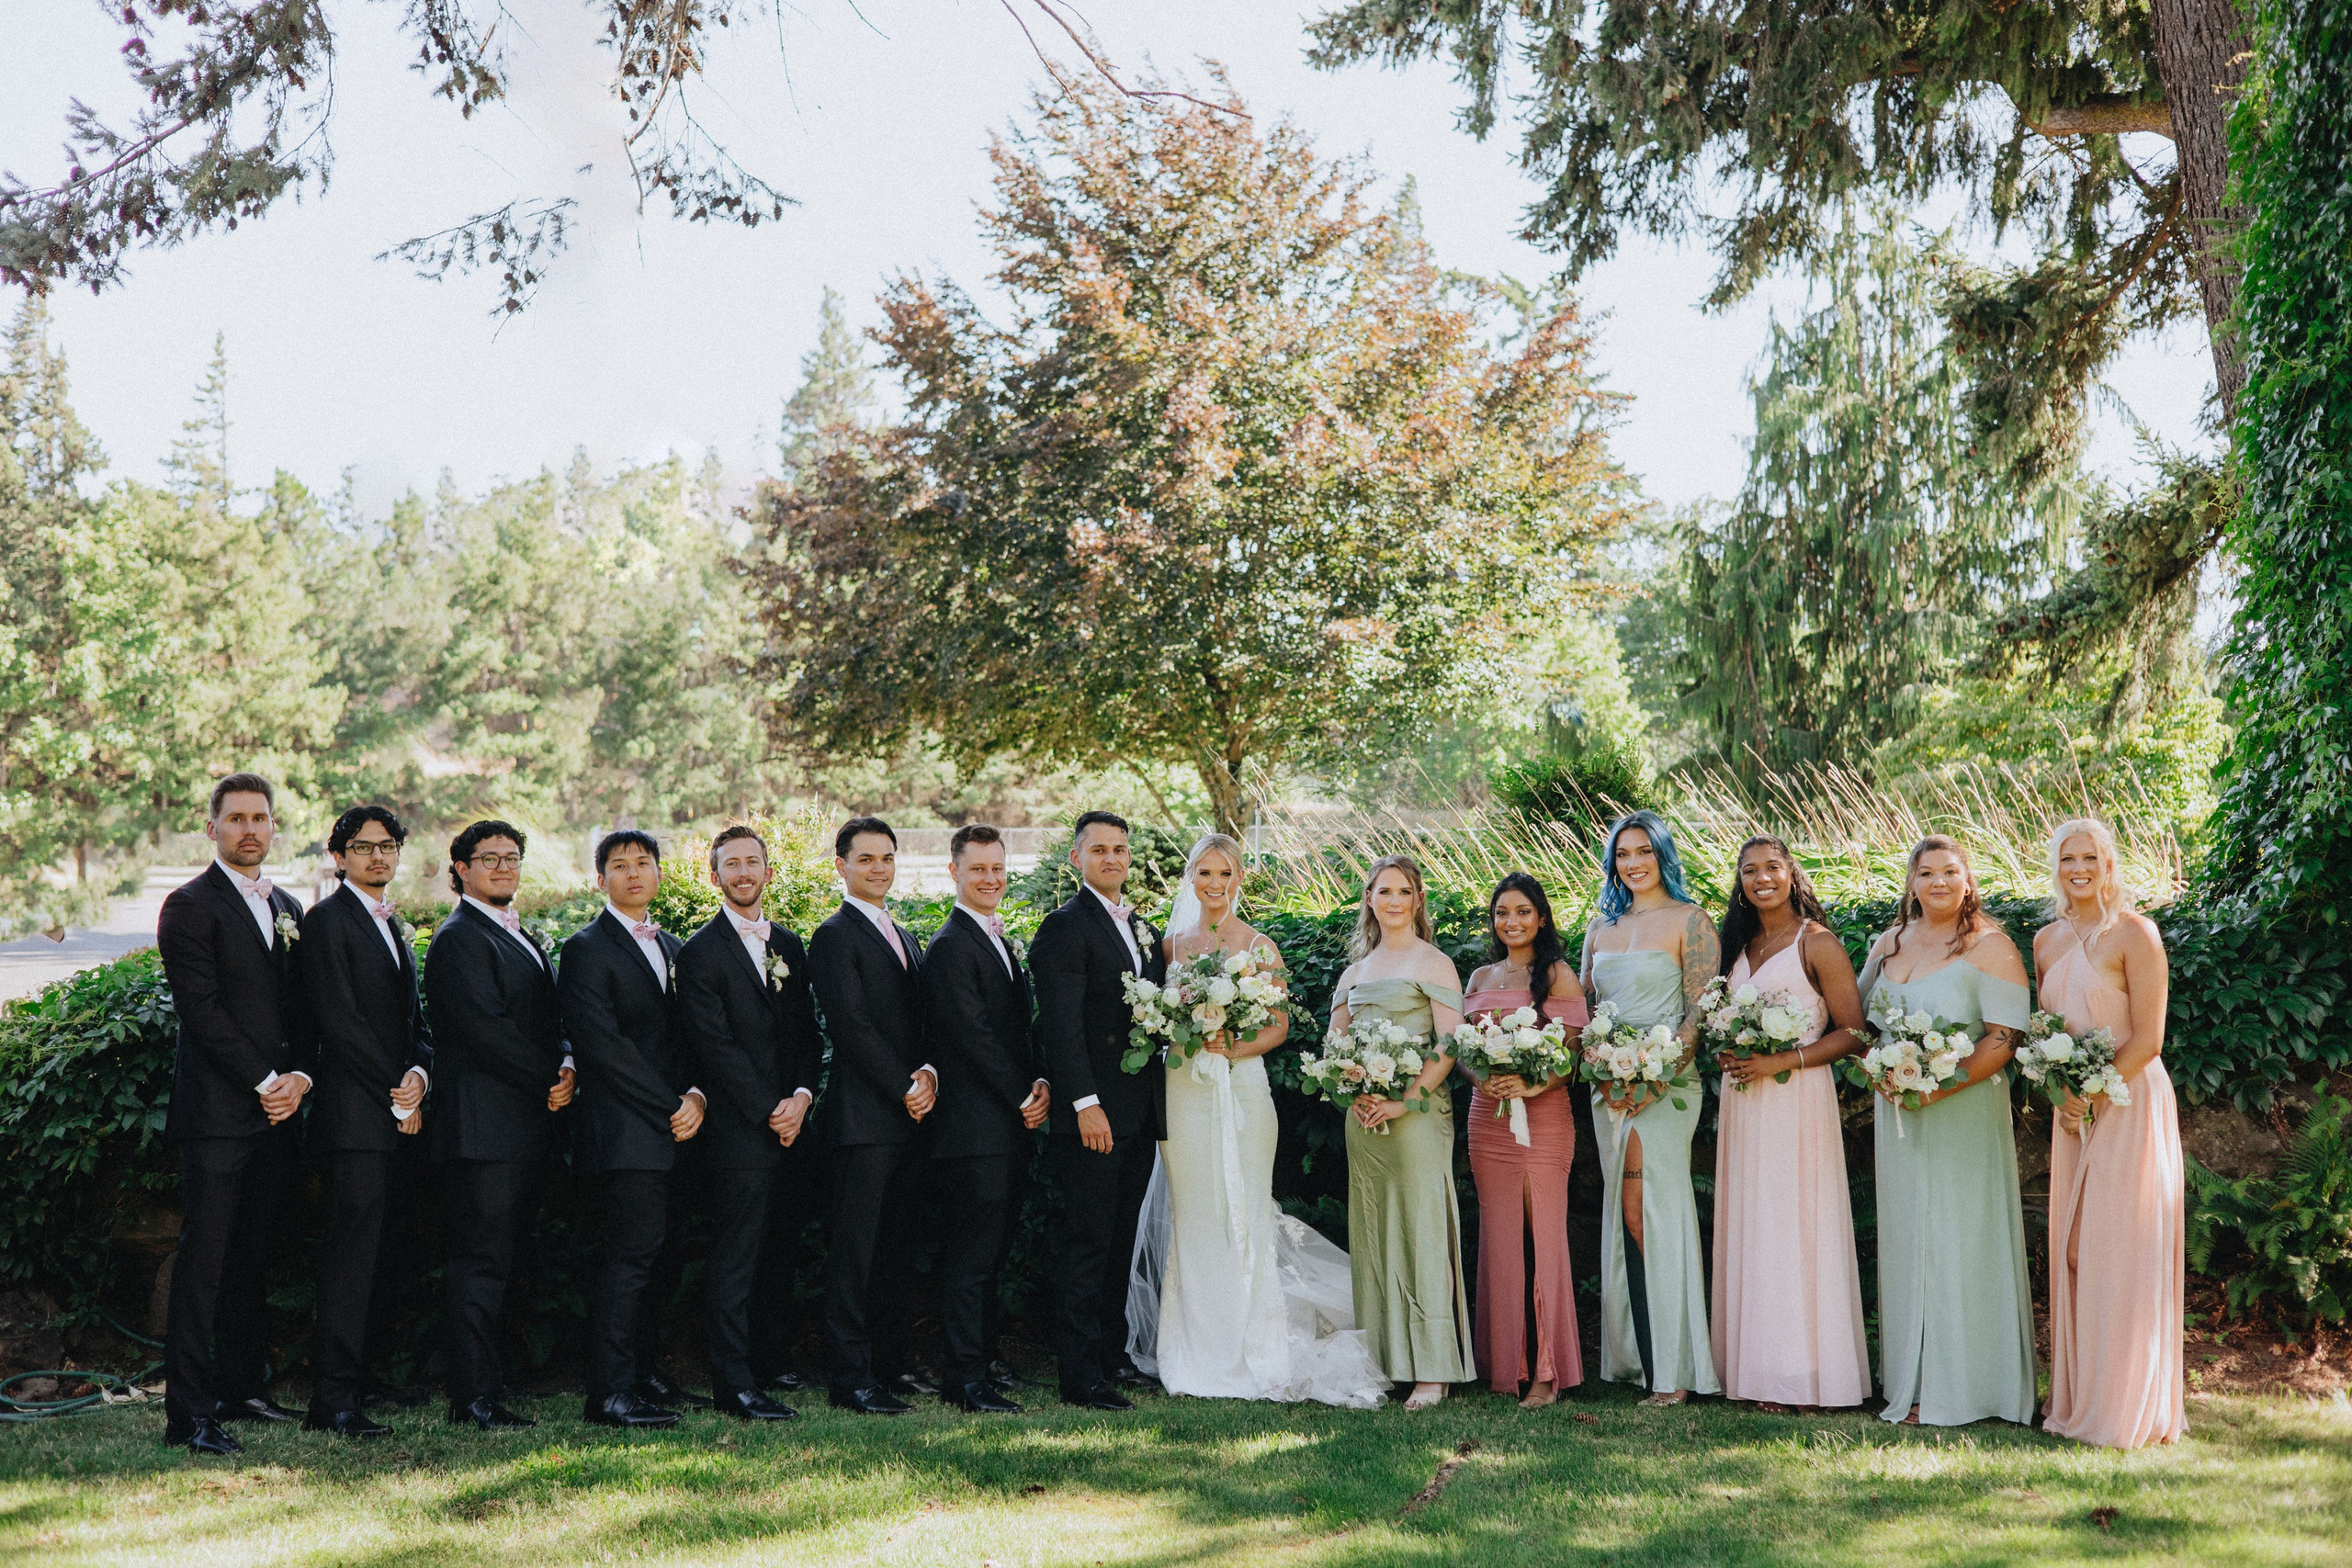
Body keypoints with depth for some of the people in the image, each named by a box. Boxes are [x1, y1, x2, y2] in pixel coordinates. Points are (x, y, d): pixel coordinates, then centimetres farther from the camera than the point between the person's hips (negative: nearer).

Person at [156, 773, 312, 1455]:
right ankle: (188, 1412, -6)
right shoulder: (191, 906, -4)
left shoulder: (288, 907, 18)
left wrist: (300, 1074, 0)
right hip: (216, 1111, -7)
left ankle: (240, 1388, 20)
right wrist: (263, 1083, -12)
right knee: (203, 1262, -7)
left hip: (274, 1112, 7)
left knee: (252, 1258, 12)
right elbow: (200, 1009, -11)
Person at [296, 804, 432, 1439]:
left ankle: (352, 1381, 11)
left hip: (395, 1115, 8)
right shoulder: (327, 919, -4)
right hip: (353, 1115, -8)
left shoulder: (394, 926, 22)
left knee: (367, 1253, 7)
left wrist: (418, 1075, -1)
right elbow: (337, 1019, -12)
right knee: (352, 1251, -9)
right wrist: (397, 1094, -10)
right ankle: (334, 1398, -7)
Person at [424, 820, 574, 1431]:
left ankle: (482, 1375, 19)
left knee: (495, 1257, 13)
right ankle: (475, 1397, -5)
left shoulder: (523, 938, 22)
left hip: (519, 1123, 9)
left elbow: (548, 1020, 21)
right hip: (483, 1122, -9)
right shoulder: (458, 938, -8)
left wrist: (567, 1067, 0)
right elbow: (485, 1029, -18)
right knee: (482, 1260, -8)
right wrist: (549, 1078, -12)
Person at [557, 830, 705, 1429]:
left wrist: (697, 1095, -1)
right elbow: (604, 1046, -11)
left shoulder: (673, 948, 20)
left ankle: (641, 1378, 12)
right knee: (629, 1255, -11)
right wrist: (673, 1107, -12)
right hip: (627, 1132, -7)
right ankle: (610, 1393, -9)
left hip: (673, 1131, 7)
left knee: (649, 1257, 7)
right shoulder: (586, 948, -3)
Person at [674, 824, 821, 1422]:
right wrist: (769, 1111, -12)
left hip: (789, 1123, 6)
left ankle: (767, 1360, 22)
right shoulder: (701, 952, -3)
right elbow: (715, 1046, -10)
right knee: (736, 1255, -7)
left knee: (778, 1250, 10)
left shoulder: (789, 946, 17)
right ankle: (735, 1383, -6)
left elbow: (807, 1032, 14)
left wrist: (801, 1096, -3)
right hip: (739, 1127, -6)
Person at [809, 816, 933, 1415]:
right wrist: (907, 1088, -12)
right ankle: (852, 1378, -4)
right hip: (864, 1117, -8)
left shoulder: (905, 937, 21)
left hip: (908, 1117, 8)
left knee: (895, 1249, 11)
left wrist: (927, 1074, -2)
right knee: (856, 1249, -6)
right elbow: (851, 1026, -13)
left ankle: (889, 1364, 17)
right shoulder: (835, 936, -5)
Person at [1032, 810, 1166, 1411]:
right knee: (1087, 1243, -5)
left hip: (1140, 1111, 8)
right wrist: (1086, 1103, -21)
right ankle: (1080, 1374, -1)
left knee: (1120, 1240, 15)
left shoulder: (1143, 930, 18)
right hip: (1094, 1113, -8)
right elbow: (1062, 1025, -15)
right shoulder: (1065, 927, -8)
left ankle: (1112, 1351, 24)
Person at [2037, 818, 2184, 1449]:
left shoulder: (2134, 934, -9)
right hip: (2075, 1110, 6)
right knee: (2073, 1249, 6)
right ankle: (2078, 1395, 15)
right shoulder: (2047, 940, 11)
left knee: (2121, 1251, -5)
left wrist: (2092, 1094, -14)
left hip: (2129, 1104, -6)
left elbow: (2148, 1039, -12)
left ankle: (2129, 1408, 3)